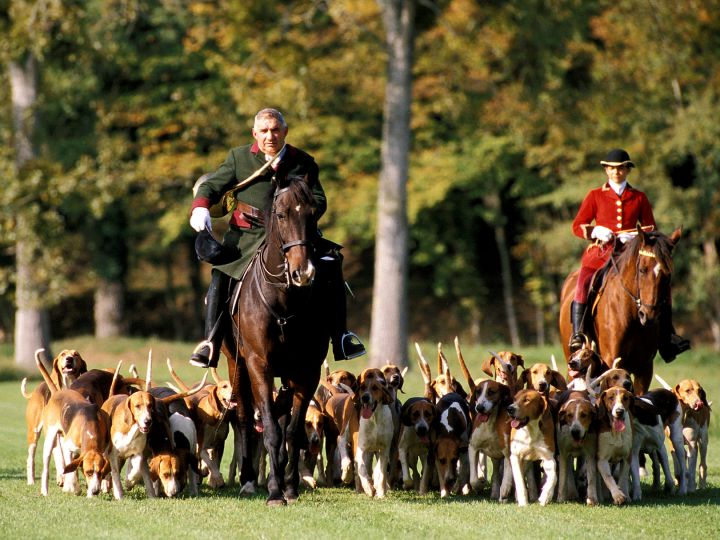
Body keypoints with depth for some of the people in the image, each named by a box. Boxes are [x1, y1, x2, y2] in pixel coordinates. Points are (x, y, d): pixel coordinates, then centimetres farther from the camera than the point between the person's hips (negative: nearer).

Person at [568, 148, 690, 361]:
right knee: (583, 283, -28)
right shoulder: (595, 196, 8)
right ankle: (577, 334, -25)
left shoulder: (639, 198, 12)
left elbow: (651, 229, 15)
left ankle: (667, 336, -8)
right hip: (602, 252, -2)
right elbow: (578, 226, 8)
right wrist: (595, 231, -12)